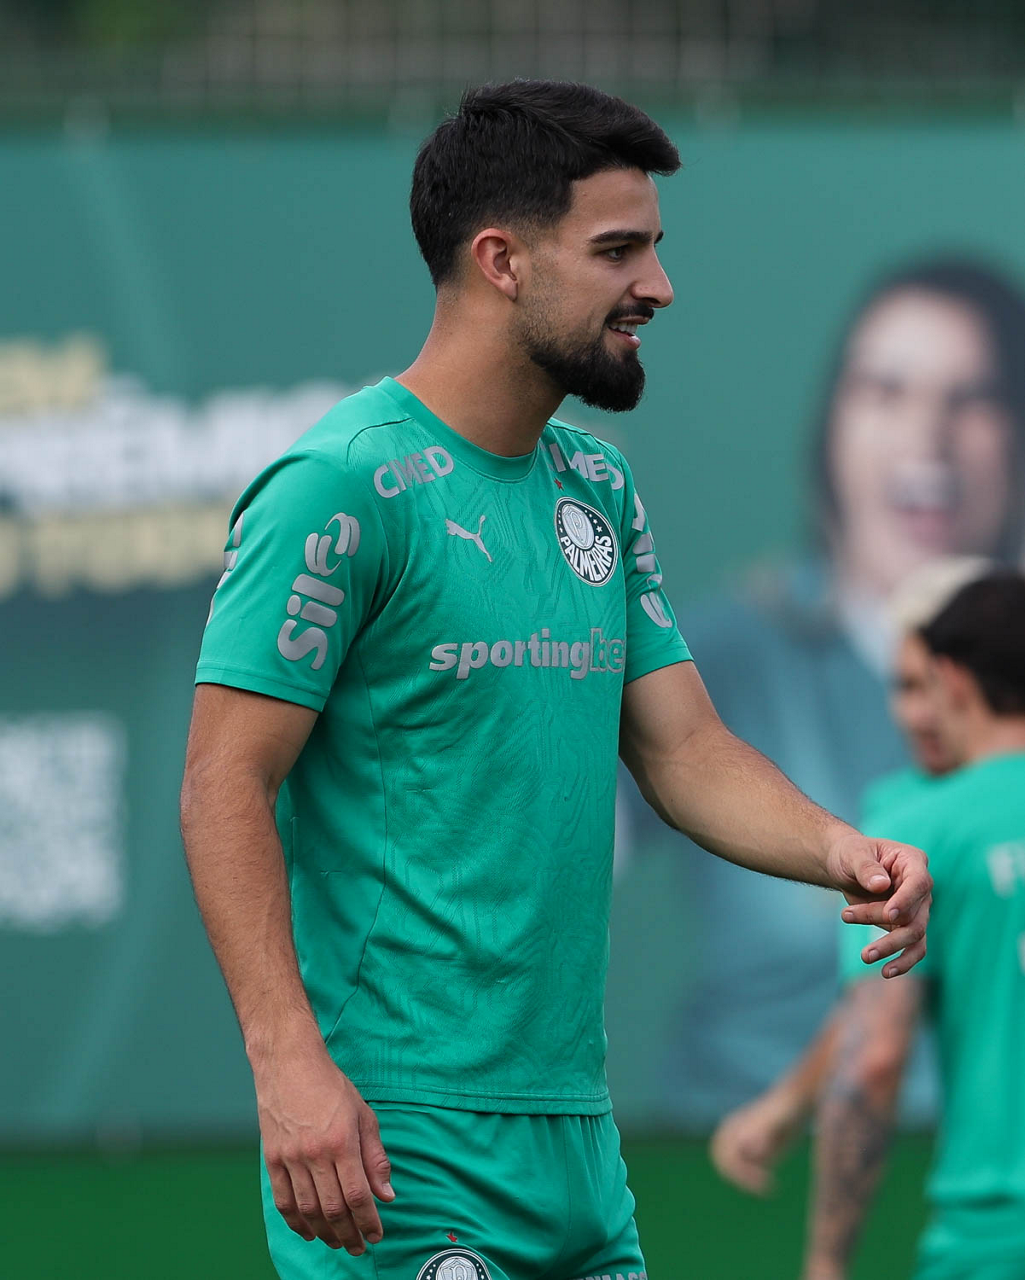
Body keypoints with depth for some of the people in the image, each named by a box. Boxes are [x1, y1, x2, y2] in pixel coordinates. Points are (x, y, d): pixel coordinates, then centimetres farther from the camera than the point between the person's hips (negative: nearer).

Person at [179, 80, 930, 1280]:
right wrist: (289, 1062, -24)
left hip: (574, 1134, 8)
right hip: (396, 1137, -8)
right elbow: (225, 787, -14)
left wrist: (836, 851, -5)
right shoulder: (345, 485, -11)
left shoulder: (597, 487, 15)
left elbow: (684, 748, 16)